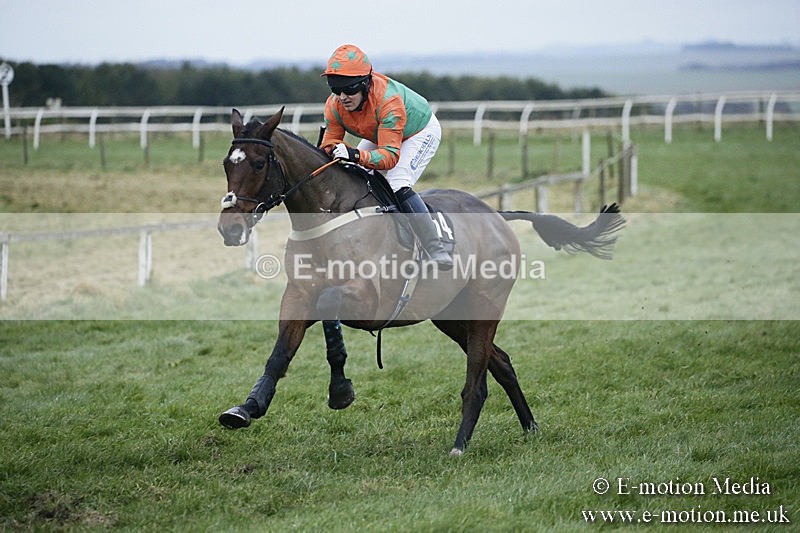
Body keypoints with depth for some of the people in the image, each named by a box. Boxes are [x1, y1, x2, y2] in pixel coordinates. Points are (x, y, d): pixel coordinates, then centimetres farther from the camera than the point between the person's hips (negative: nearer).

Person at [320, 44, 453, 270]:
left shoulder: (388, 101, -42)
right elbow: (330, 141, -15)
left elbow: (389, 155, -45)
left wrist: (357, 155, -62)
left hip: (421, 132, -7)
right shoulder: (334, 105, -23)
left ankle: (435, 249, -26)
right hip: (378, 136, 7)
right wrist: (336, 150, -39)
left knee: (398, 184, -27)